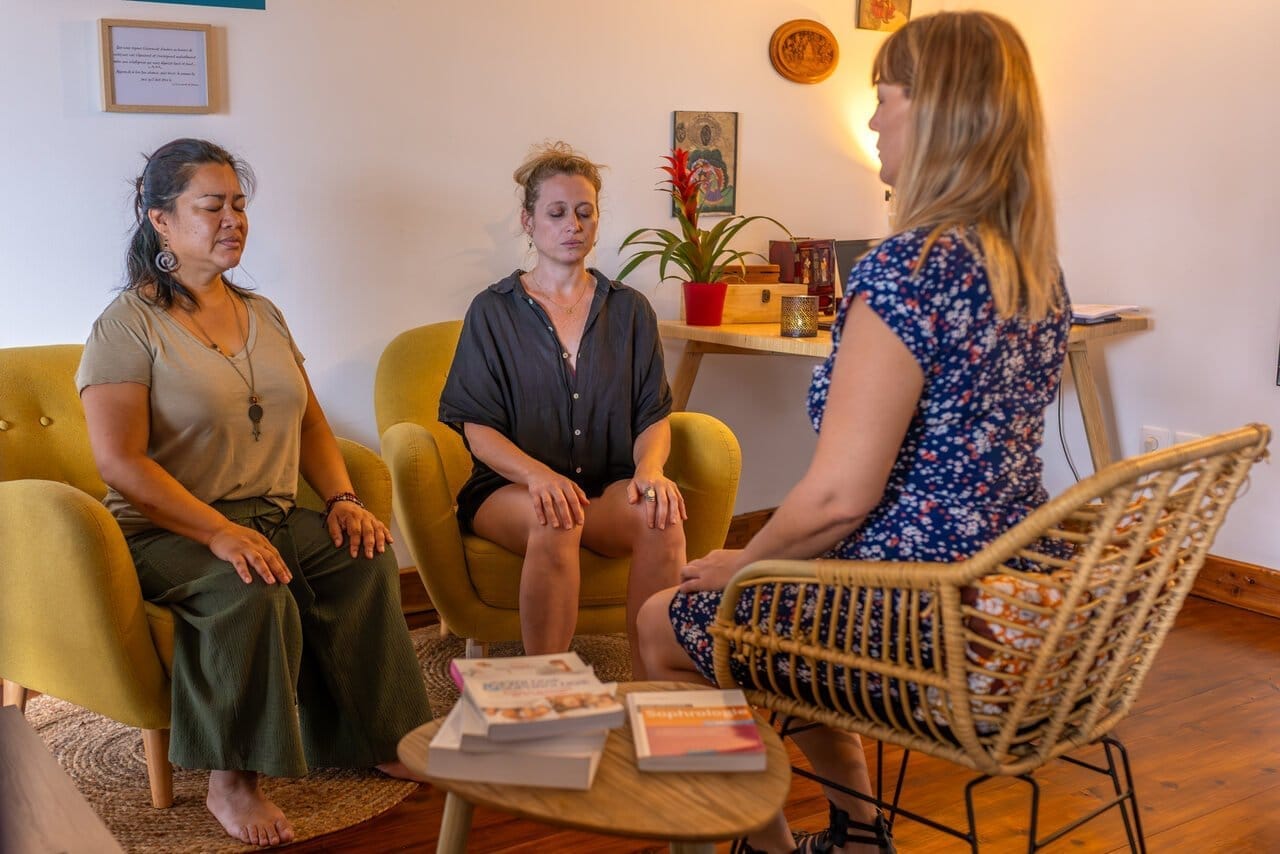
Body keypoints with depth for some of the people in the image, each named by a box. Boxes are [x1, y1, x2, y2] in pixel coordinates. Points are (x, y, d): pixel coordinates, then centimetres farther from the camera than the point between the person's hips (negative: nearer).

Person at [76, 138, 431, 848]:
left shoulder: (262, 315, 15)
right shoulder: (130, 323, -6)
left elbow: (309, 423, 17)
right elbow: (119, 461, -15)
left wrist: (342, 499, -2)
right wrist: (220, 532, -25)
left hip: (272, 515, 6)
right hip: (166, 530, -6)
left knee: (366, 557, -21)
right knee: (251, 591, -35)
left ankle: (375, 739, -8)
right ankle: (230, 781, -19)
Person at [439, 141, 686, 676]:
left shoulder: (629, 311, 15)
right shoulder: (493, 311, 8)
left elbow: (654, 415, 10)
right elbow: (477, 428, 0)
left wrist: (650, 467, -15)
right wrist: (537, 474, -21)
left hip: (610, 484, 2)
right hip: (510, 487, -2)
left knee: (662, 518, -33)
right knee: (554, 522, -38)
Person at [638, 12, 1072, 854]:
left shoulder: (909, 266, -23)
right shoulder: (1039, 269, 4)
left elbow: (839, 496, -25)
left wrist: (740, 564, -4)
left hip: (921, 623, -8)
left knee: (664, 623, 15)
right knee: (784, 601, 33)